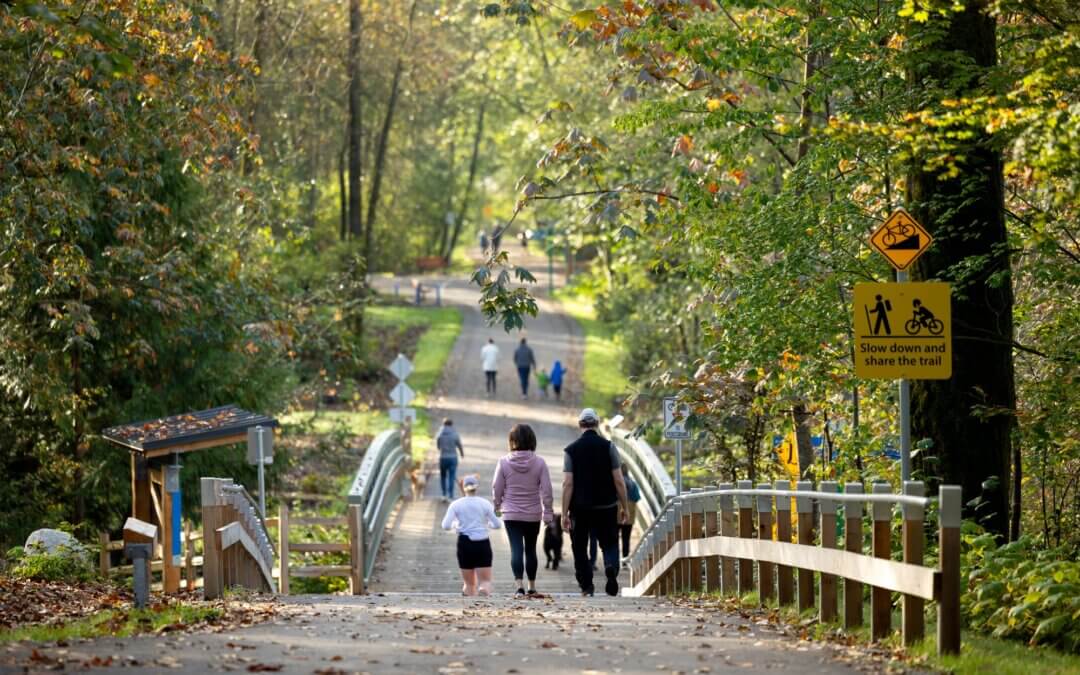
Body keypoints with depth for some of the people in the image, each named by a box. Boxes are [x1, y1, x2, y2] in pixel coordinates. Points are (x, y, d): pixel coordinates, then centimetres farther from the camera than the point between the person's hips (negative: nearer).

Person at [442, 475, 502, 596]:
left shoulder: (456, 504, 0)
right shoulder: (485, 503, 1)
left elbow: (445, 526, -7)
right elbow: (497, 524, 2)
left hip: (464, 544, 1)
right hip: (482, 544, 0)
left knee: (469, 583, 12)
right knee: (485, 581, -3)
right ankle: (483, 590, -34)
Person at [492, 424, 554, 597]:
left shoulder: (504, 462, -8)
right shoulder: (539, 462, -7)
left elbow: (497, 488, -1)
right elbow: (546, 490, -6)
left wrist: (497, 506, 16)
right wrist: (548, 512, 2)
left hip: (511, 514, -1)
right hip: (533, 514, 1)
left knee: (516, 549, -3)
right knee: (531, 550, 15)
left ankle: (519, 585, -19)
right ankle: (532, 587, 23)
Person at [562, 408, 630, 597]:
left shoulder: (571, 450, -3)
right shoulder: (608, 447, -3)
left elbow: (568, 484, -8)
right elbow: (619, 481, -5)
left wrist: (565, 513, -7)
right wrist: (624, 507, 4)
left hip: (580, 508, 0)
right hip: (606, 506, 0)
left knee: (579, 547, 11)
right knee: (609, 542, 11)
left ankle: (586, 585, 6)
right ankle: (611, 567, -19)